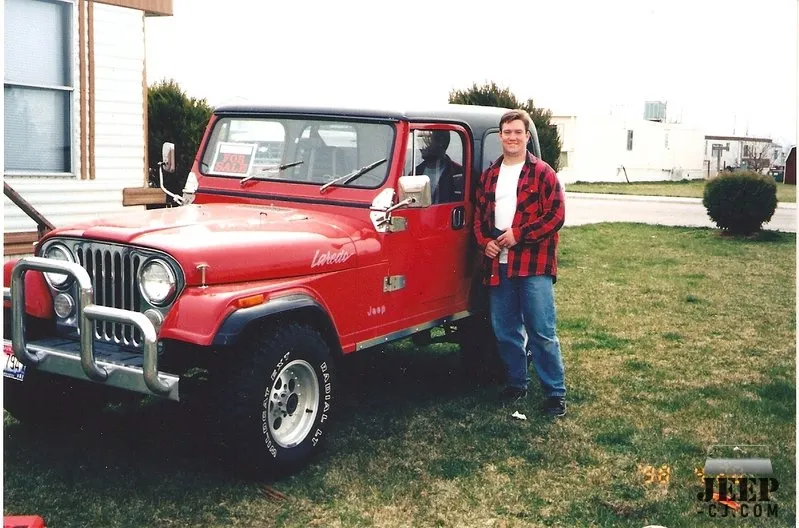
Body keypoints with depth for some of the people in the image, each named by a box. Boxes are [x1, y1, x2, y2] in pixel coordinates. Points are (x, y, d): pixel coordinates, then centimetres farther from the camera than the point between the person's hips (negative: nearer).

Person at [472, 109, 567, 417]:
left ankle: (556, 393, 7)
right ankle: (516, 385, 28)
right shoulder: (489, 176, 13)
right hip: (497, 264, 5)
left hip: (533, 265, -5)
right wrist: (485, 240, -3)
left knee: (542, 332, -3)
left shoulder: (542, 173, -3)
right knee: (505, 331, 13)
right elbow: (479, 214, 16)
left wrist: (518, 234, -15)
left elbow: (556, 215, -10)